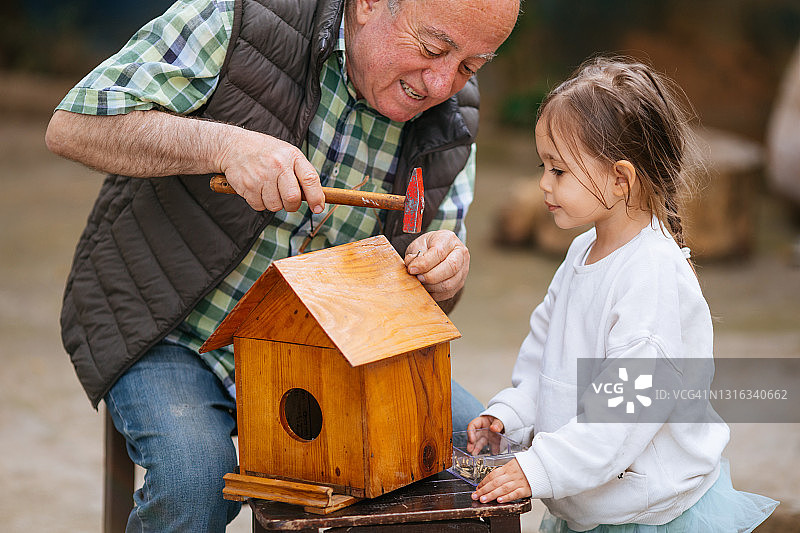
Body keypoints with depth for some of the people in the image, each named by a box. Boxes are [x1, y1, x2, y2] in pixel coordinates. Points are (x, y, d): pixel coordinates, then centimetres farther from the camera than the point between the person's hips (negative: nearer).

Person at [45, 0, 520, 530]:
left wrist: (444, 276, -22)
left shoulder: (450, 123, -5)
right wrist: (224, 144, -35)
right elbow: (71, 127, -21)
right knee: (195, 477, -31)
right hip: (174, 331, -4)